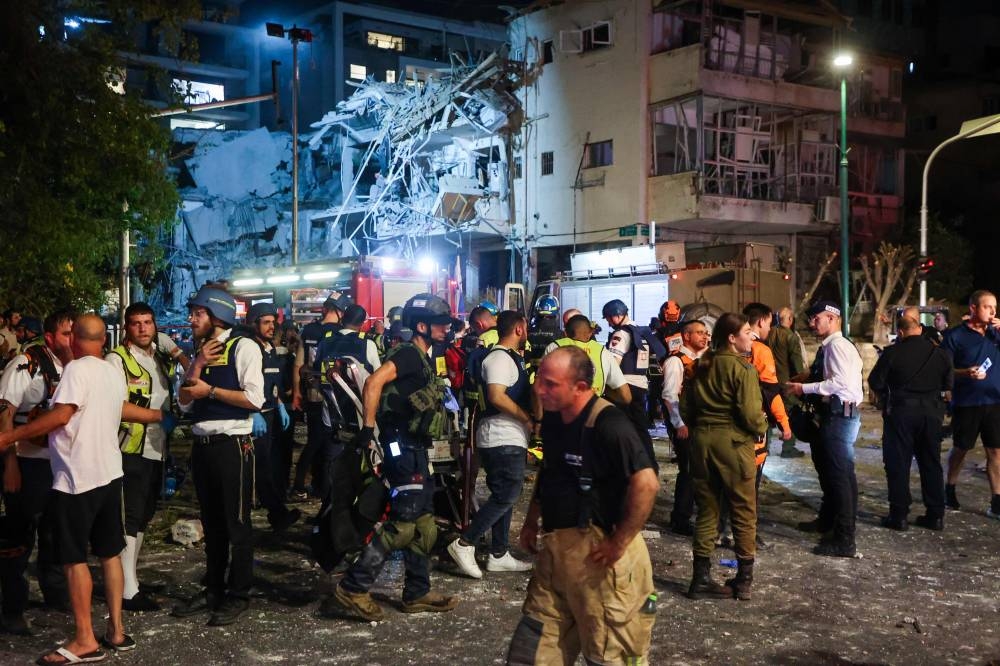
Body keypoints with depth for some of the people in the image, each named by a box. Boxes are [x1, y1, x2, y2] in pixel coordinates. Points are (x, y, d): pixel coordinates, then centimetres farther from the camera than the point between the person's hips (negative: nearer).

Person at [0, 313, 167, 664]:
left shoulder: (77, 369, -15)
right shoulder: (114, 372, 10)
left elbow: (60, 416, -23)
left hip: (77, 477, -8)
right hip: (109, 473, 8)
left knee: (74, 558, -1)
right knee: (110, 553, 12)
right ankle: (116, 631, 18)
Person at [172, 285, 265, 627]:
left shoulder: (243, 347, -7)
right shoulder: (201, 351, 14)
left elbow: (255, 399, -17)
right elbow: (185, 403, 8)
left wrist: (210, 390, -11)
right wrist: (198, 365, -4)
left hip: (232, 445, -7)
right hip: (202, 445, 7)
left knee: (236, 522, 2)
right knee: (211, 522, 16)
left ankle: (238, 595, 13)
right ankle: (213, 590, 27)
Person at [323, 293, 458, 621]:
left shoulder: (422, 358, 16)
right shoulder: (410, 354, -14)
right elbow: (374, 382, -29)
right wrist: (368, 428, -28)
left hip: (414, 449, 10)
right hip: (403, 447, -10)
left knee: (423, 524, 13)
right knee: (402, 523, -10)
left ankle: (417, 593, 22)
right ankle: (351, 591, -6)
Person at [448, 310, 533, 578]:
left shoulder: (511, 357, 18)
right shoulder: (500, 358, -15)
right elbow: (497, 396, -26)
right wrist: (527, 418, -19)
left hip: (512, 439, 11)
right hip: (502, 439, -11)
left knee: (504, 496, 13)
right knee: (506, 496, -10)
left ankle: (499, 554, 19)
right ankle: (464, 544, -4)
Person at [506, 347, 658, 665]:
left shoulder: (608, 425, -22)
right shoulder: (553, 419, 6)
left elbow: (646, 484, -28)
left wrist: (619, 542, -23)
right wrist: (531, 521, 17)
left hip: (598, 552, -8)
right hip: (554, 547, 8)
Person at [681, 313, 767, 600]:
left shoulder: (702, 365, 7)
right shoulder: (743, 368, -12)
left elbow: (686, 407, 8)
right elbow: (750, 413, -18)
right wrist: (762, 427, 1)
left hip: (702, 439, 6)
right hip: (734, 440, -6)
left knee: (706, 510, 13)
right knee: (744, 512, 8)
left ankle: (701, 578, 14)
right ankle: (744, 581, 14)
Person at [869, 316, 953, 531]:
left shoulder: (892, 352, -12)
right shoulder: (940, 353, -2)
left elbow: (875, 382, -7)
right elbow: (947, 385, 6)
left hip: (901, 411, -3)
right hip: (932, 411, 3)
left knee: (898, 463, 4)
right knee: (931, 463, 13)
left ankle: (899, 515, 4)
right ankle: (936, 515, 17)